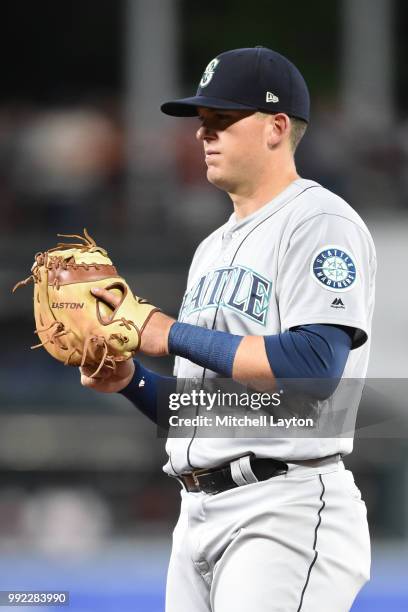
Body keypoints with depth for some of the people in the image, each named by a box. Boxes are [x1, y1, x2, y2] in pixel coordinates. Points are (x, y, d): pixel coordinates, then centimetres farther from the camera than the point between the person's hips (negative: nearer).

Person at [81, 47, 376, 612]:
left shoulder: (321, 222, -6)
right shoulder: (213, 249, 22)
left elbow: (313, 366, -21)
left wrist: (172, 334, -14)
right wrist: (130, 380, 4)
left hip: (287, 509, -9)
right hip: (198, 516, 9)